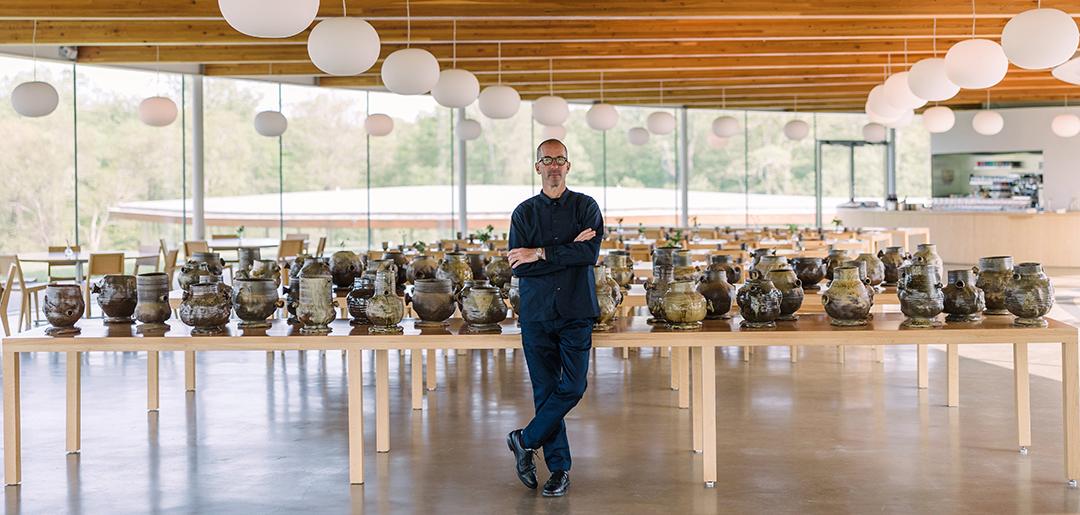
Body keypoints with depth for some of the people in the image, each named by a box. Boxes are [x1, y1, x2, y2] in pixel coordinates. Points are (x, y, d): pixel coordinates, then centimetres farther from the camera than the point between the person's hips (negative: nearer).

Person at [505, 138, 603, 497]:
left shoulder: (586, 207, 5)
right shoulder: (524, 212, 8)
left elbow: (591, 253, -12)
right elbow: (518, 266, -5)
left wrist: (541, 254, -12)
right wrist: (569, 251, -12)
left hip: (576, 311, -1)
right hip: (536, 312, 1)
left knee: (572, 387, -9)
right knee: (545, 390, 2)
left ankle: (525, 440, 11)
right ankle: (559, 468, 11)